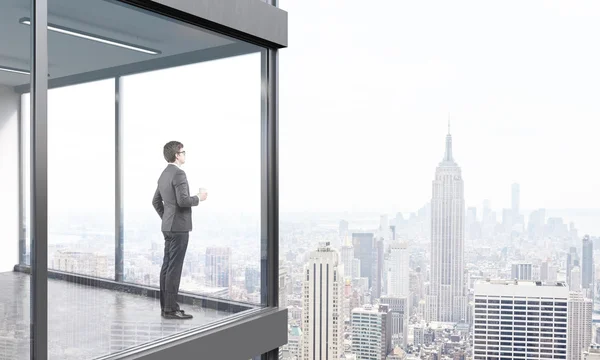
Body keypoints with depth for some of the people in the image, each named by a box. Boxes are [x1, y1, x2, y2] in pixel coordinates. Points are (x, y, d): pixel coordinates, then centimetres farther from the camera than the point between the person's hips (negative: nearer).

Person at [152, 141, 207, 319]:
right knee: (174, 268, -7)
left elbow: (156, 201, 20)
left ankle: (165, 306, 16)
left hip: (168, 227, 10)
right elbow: (183, 200, -23)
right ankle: (171, 308, -3)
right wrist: (198, 198, -7)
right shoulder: (178, 173, -15)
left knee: (167, 266, 10)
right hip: (179, 227, -10)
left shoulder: (164, 174, 15)